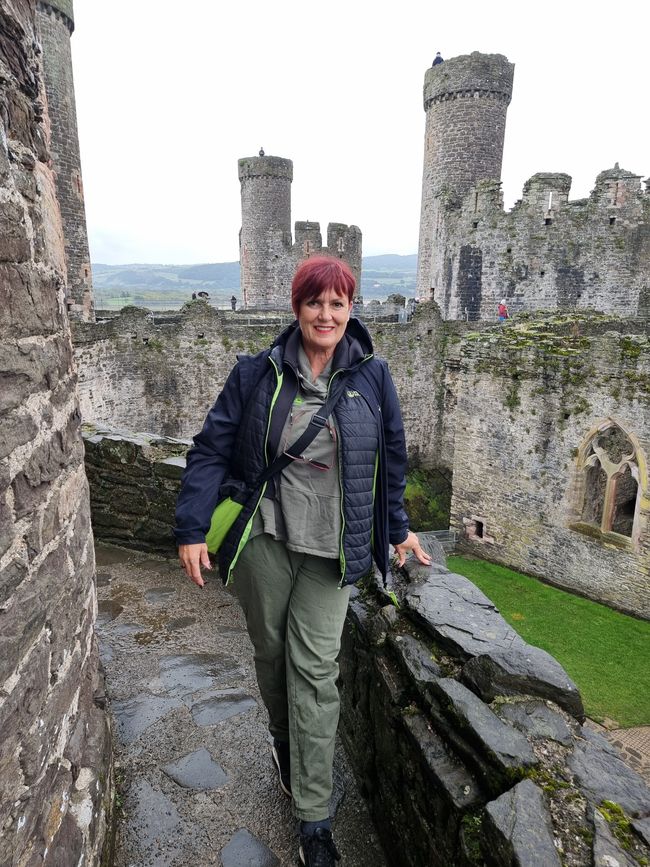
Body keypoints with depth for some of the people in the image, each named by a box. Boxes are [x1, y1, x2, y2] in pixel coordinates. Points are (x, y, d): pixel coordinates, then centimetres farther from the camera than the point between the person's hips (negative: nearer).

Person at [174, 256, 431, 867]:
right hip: (263, 537, 1)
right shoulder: (257, 373, -3)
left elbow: (391, 458, 10)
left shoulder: (371, 376, 0)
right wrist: (192, 529, -8)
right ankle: (282, 739, 48)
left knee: (314, 668, 1)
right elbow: (211, 450, -2)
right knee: (270, 649, 16)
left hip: (330, 548, 0)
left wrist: (397, 527, 14)